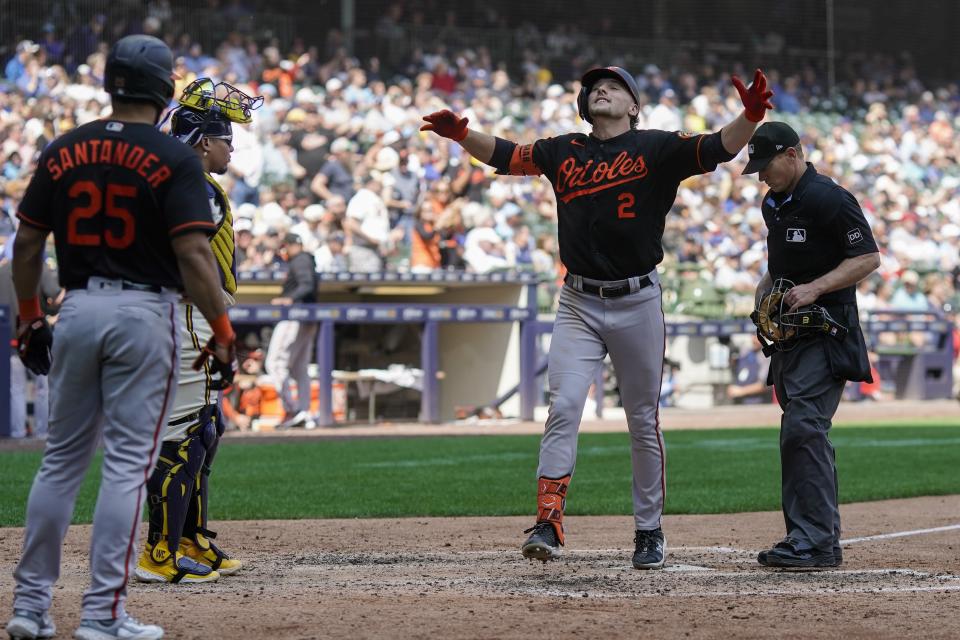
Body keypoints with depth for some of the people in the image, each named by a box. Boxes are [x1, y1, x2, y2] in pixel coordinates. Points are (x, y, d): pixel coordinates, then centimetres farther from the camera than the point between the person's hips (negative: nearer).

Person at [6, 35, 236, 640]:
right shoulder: (174, 158, -9)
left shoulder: (64, 151, 6)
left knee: (63, 457, 13)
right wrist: (222, 330, -10)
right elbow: (193, 254, -16)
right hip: (145, 314, -5)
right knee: (129, 463, -1)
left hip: (78, 310, 5)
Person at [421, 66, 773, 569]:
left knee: (643, 421, 6)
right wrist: (461, 134, -2)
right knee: (563, 406, -13)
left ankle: (650, 531, 17)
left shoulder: (656, 149, -2)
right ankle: (548, 523, -18)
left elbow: (717, 149, -14)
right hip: (579, 305, 2)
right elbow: (505, 155, 15)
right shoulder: (564, 152, 8)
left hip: (637, 304, -2)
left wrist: (751, 117, -32)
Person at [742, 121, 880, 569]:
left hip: (826, 333, -10)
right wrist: (766, 286, 9)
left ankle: (814, 542, -20)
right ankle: (822, 539, 15)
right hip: (790, 331, 10)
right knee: (802, 434, 10)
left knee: (803, 429, -18)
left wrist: (814, 287, -23)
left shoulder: (829, 199, -12)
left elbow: (868, 258, -15)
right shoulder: (773, 204, 16)